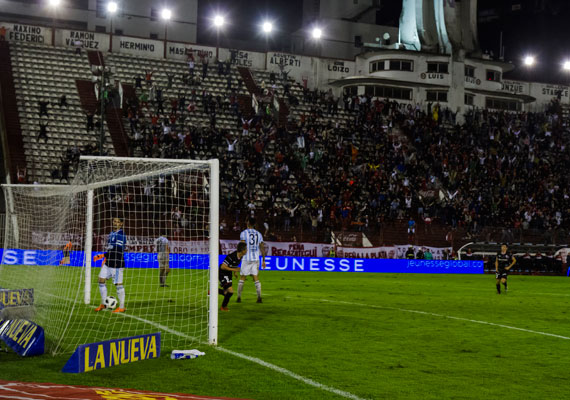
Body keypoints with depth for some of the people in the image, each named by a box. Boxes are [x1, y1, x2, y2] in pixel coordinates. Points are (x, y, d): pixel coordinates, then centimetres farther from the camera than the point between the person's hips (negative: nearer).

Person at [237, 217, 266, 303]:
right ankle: (259, 297, -3)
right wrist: (263, 260, 14)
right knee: (256, 278, 6)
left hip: (246, 258, -3)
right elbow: (262, 248, 10)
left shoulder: (243, 233, -3)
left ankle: (239, 297, 5)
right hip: (256, 259, 3)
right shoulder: (258, 234, 10)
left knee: (242, 278, 5)